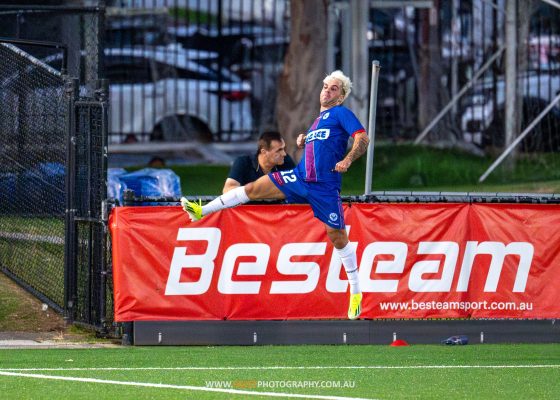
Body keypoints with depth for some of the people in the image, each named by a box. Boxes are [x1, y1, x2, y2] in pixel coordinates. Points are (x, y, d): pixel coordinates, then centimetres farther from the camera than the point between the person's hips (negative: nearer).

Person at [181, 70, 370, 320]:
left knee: (337, 236, -3)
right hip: (299, 177, 7)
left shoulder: (341, 113, -1)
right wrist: (302, 142, 11)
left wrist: (347, 161, -26)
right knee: (254, 189, -2)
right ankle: (201, 211, 0)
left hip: (325, 187, -7)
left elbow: (363, 138, -12)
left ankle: (356, 292, 6)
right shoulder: (319, 119, 22)